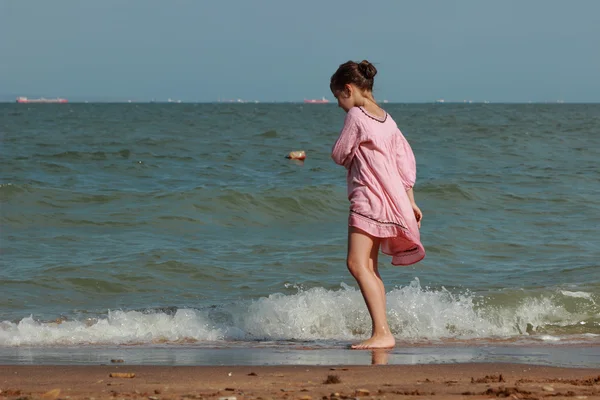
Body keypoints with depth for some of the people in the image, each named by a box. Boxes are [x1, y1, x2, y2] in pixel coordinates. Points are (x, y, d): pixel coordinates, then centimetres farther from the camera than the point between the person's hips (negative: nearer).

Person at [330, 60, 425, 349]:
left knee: (357, 264, -14)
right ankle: (380, 333, 12)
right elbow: (406, 160, 14)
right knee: (369, 268, 13)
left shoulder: (355, 116, -10)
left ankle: (382, 333, -22)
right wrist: (410, 201, 17)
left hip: (368, 197, -9)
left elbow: (340, 155, -5)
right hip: (392, 198, 9)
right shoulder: (387, 119, 14)